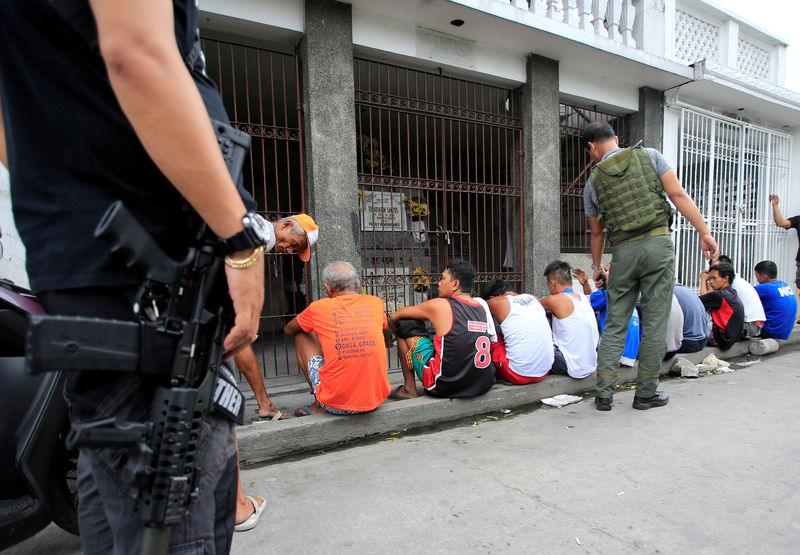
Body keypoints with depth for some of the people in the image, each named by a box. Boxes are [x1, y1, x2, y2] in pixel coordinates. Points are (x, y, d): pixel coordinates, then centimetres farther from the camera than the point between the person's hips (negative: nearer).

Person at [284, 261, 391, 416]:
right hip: (376, 400, 3)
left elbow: (288, 330, 15)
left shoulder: (319, 308, -5)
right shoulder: (376, 303, 2)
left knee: (302, 335, 16)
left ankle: (319, 405, 19)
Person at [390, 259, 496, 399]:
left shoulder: (440, 306, -10)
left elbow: (395, 317, 3)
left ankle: (409, 389, 15)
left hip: (447, 387, -6)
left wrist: (395, 329, 24)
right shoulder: (482, 309, 5)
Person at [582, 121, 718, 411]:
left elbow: (596, 232, 18)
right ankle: (646, 394, 13)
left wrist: (596, 266, 30)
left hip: (624, 251, 1)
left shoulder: (593, 181, 9)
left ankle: (604, 394, 8)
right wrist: (704, 232, 1)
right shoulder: (649, 156, 7)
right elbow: (679, 195, -2)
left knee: (614, 325, 8)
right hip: (658, 245, -1)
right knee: (654, 322, 5)